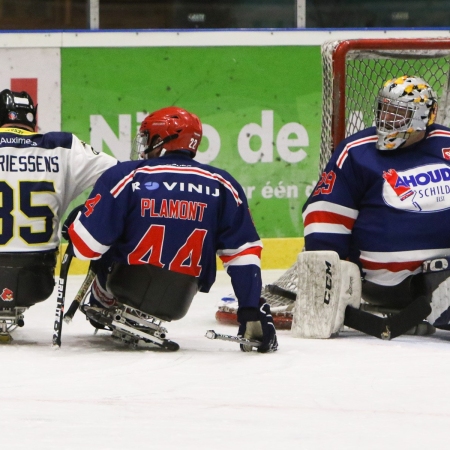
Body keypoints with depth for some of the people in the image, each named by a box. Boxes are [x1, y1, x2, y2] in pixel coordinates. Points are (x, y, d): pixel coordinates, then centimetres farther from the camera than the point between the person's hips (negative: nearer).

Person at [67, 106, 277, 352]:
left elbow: (85, 245, -11)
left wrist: (75, 223, 11)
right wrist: (253, 312, -2)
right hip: (178, 305, 4)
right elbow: (243, 253, -4)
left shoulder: (125, 177, -10)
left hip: (126, 288, -4)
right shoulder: (221, 185, -2)